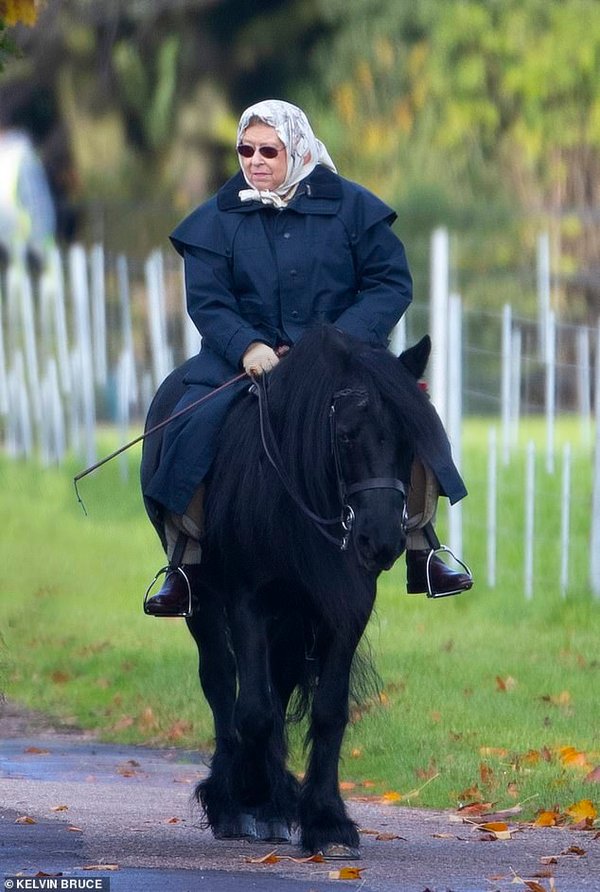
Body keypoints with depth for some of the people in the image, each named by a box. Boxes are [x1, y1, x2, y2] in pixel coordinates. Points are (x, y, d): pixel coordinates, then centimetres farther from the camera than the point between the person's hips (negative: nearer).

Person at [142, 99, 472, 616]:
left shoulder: (352, 208, 3)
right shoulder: (218, 220, 5)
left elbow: (392, 284, -1)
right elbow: (207, 301, -2)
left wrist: (343, 339, -17)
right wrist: (248, 347, -22)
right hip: (247, 356, 0)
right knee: (192, 431, -25)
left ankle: (421, 552, -6)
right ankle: (186, 563, -12)